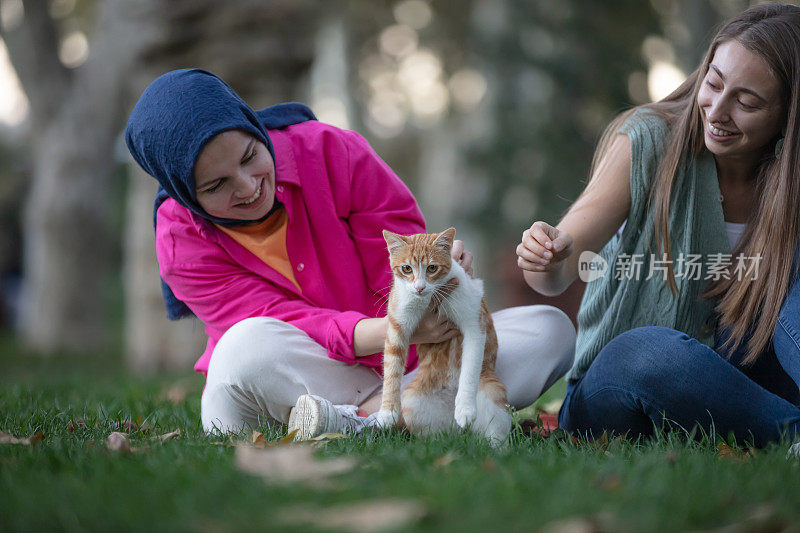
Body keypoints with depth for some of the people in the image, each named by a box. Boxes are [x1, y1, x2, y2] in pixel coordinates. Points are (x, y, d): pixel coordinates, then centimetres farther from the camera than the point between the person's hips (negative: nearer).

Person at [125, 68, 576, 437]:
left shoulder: (332, 151, -9)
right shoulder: (182, 243, -11)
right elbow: (282, 324, -21)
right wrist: (387, 331, -40)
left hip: (400, 365, 4)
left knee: (550, 329, -18)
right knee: (252, 345, -37)